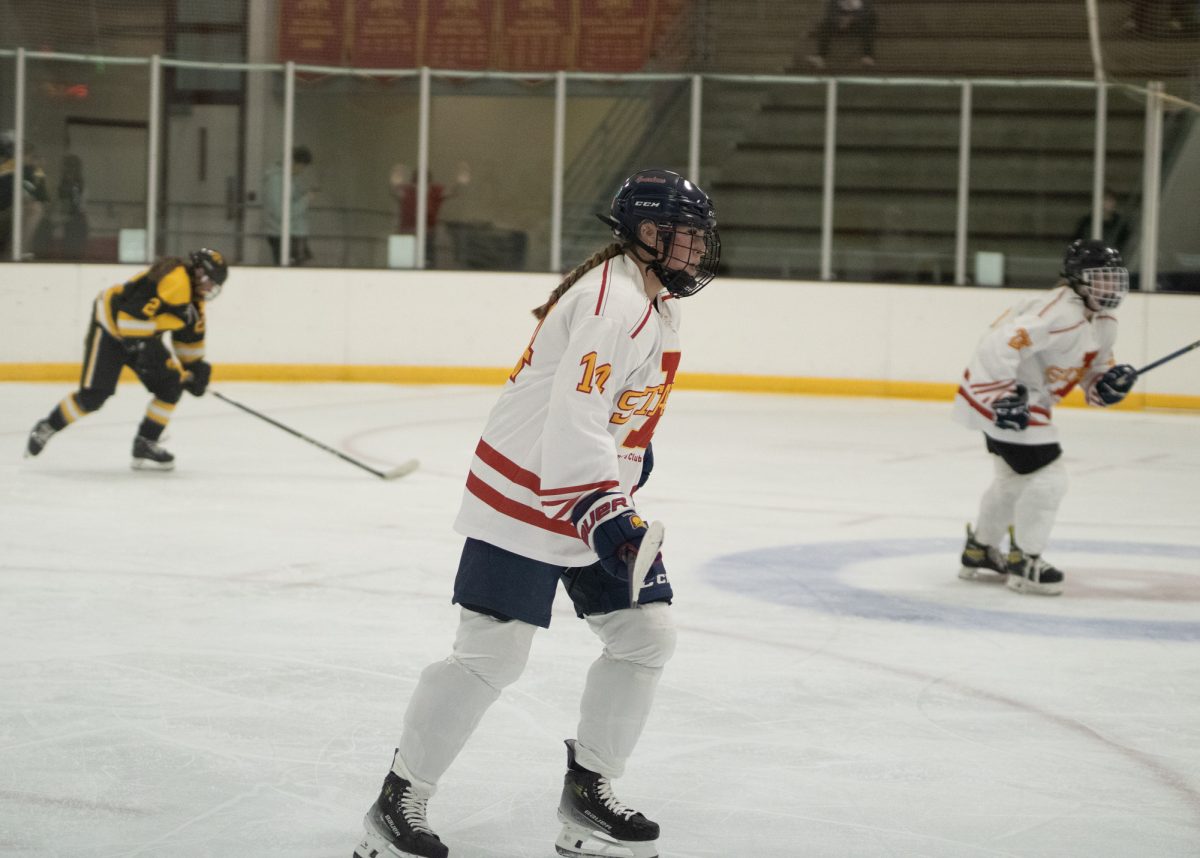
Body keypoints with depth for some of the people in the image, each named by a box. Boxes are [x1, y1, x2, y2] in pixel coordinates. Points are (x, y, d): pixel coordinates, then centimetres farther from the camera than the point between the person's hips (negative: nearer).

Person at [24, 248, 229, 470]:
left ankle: (145, 444, 2)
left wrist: (196, 367, 14)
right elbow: (135, 309, -34)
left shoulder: (195, 299, 4)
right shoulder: (174, 279, -28)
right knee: (93, 395, -14)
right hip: (110, 327, -9)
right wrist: (143, 346, -31)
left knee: (171, 385, -3)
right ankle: (47, 427, 8)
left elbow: (191, 335, 17)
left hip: (143, 336, 9)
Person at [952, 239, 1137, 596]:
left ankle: (979, 553, 42)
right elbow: (999, 345, -33)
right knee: (1049, 478, -10)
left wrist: (1111, 382, -11)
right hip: (1000, 394, -11)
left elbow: (1092, 374, 12)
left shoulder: (1104, 325, 6)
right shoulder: (1062, 313, -26)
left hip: (1030, 399, 11)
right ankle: (1023, 563, 4)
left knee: (1015, 478, 26)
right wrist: (1004, 398, -32)